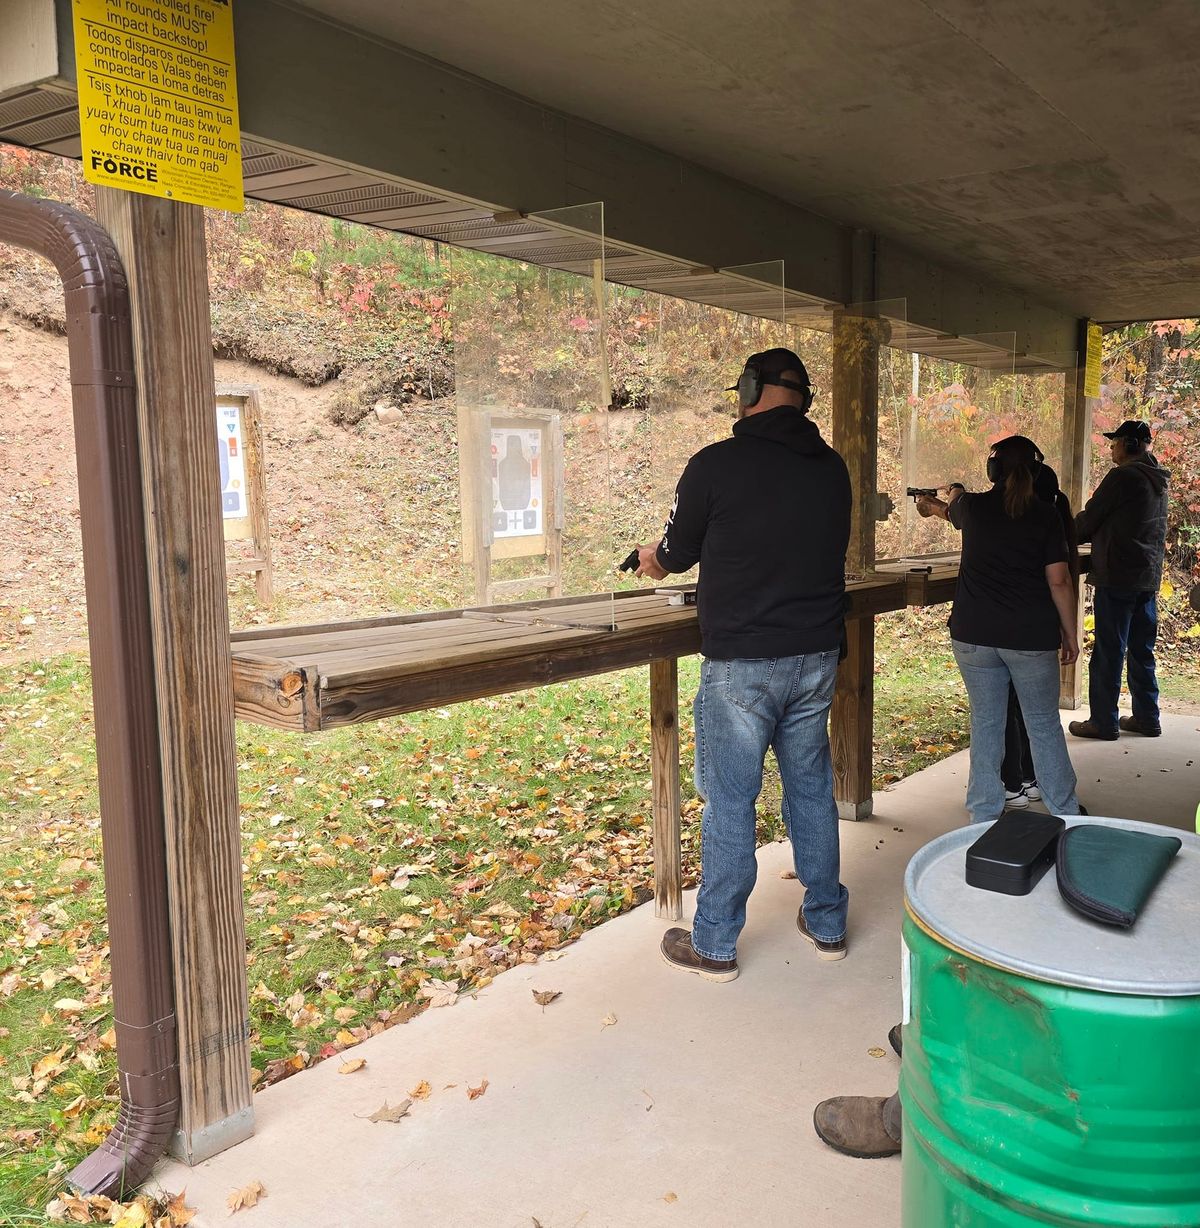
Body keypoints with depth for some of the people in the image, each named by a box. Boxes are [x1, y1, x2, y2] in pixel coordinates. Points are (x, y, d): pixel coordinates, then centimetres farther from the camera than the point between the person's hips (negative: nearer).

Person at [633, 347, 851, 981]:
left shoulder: (716, 464, -13)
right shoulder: (833, 468, 5)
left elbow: (677, 553, -2)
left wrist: (653, 559, 23)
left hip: (740, 664, -5)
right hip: (817, 654, 6)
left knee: (730, 799, 4)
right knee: (811, 786, 17)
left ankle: (714, 945, 16)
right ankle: (826, 924, 31)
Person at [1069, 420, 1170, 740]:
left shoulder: (1122, 477, -13)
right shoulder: (1157, 480, 14)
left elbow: (1088, 521, -9)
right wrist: (1086, 533, 22)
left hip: (1118, 577, -8)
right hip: (1149, 578, 8)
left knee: (1108, 652, -2)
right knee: (1142, 651, 15)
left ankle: (1103, 722, 3)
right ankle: (1146, 717, 21)